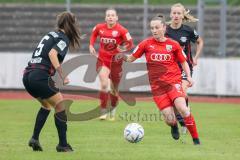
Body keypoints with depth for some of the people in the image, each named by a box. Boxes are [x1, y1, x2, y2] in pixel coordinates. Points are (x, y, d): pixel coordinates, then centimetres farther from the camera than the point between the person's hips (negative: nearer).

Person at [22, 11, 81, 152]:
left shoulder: (50, 35, 22)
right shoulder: (64, 39, -3)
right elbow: (52, 54, -19)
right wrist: (62, 76, -20)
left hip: (27, 75, 9)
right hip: (40, 77, -9)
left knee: (47, 104, 28)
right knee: (61, 107, 3)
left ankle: (35, 138, 18)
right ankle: (63, 145, 1)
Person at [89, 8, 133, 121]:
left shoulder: (121, 30, -13)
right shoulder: (99, 27, -4)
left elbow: (130, 43, -10)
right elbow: (93, 34, 18)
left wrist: (122, 49, -26)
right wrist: (91, 45, 6)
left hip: (115, 62, -1)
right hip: (102, 60, 1)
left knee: (114, 89, 12)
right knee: (104, 84, -21)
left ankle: (113, 110, 38)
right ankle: (103, 111, -14)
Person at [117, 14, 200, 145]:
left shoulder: (173, 45, 4)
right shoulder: (146, 44, 4)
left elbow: (183, 62, 14)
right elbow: (132, 58, 8)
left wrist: (188, 76, -2)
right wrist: (123, 57, -13)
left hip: (173, 81, -1)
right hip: (157, 86, 1)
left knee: (182, 108, -27)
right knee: (169, 120, -10)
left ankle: (196, 139, -14)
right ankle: (174, 126, 30)